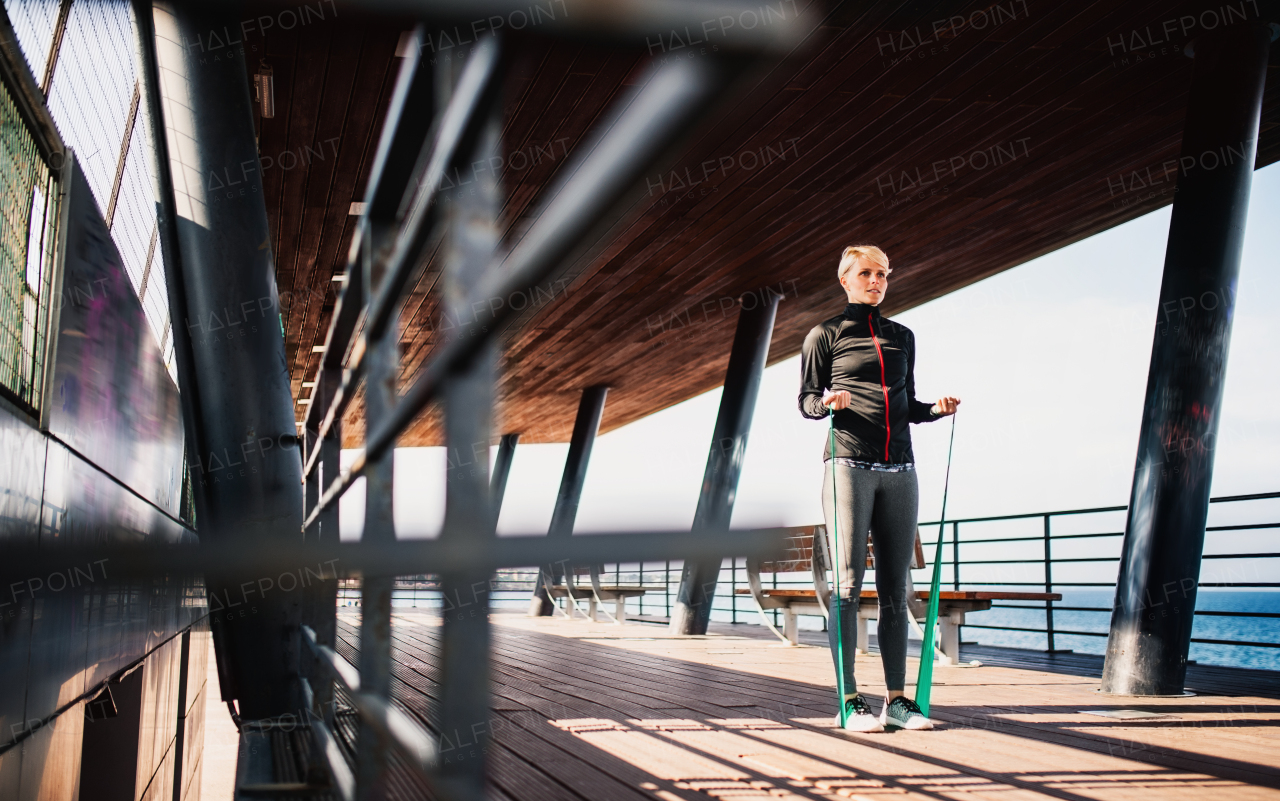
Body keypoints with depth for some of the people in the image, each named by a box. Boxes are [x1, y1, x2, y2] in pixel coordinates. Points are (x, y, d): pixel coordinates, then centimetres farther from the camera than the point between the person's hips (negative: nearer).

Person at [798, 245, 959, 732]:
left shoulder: (903, 337, 20)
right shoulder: (825, 335, 8)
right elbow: (806, 401, 6)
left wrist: (936, 409, 5)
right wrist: (828, 403, -16)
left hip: (899, 469, 4)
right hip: (849, 464, -4)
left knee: (896, 588, 3)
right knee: (849, 583, -7)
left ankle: (897, 700, 7)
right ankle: (849, 701, -4)